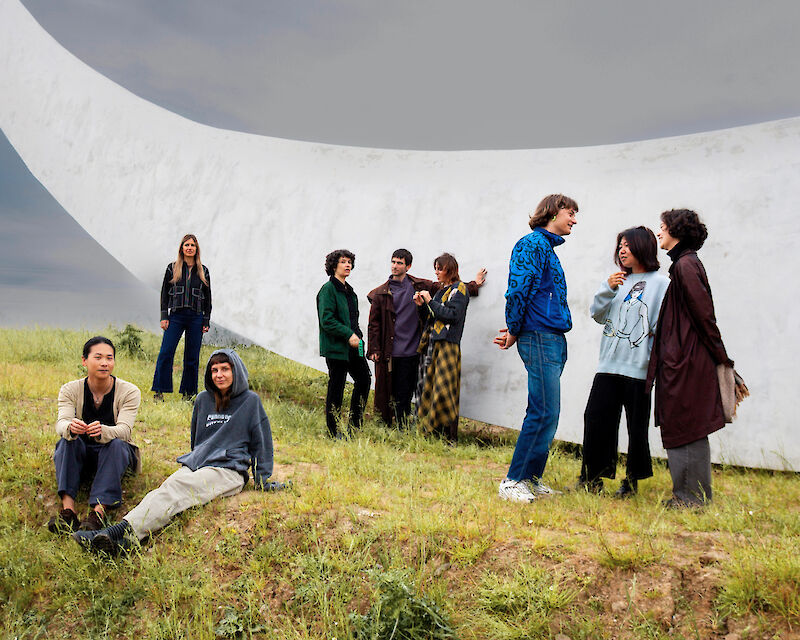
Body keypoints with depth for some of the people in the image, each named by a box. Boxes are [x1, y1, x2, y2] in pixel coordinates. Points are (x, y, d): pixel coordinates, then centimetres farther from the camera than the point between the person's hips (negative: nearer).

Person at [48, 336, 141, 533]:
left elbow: (124, 430, -24)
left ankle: (99, 510, -47)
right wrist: (70, 427, -47)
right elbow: (61, 423, -21)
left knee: (116, 444, -33)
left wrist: (103, 431, -47)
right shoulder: (70, 390, -4)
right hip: (80, 458, 2)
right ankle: (68, 508, -41)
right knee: (67, 440, -28)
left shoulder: (129, 391, -10)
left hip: (116, 456, -2)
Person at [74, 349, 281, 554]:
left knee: (178, 488, -33)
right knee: (166, 489, -29)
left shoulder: (250, 401, 5)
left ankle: (128, 530, -55)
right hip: (196, 464, 5)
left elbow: (260, 441, 9)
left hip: (229, 470, -5)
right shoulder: (203, 399, 19)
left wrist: (262, 480, 8)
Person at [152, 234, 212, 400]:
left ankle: (188, 393, 11)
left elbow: (207, 297, 12)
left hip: (196, 317, 1)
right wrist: (164, 317, -2)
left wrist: (206, 321, 6)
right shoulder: (172, 268, 7)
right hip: (176, 316, -1)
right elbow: (165, 293, 7)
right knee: (166, 352, -10)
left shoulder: (203, 271, 10)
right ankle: (160, 391, -5)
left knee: (192, 356, 3)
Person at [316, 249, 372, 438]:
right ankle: (334, 432, 8)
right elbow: (326, 321, -17)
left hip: (353, 346, 9)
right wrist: (349, 334, -21)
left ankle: (355, 424, 21)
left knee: (364, 379, 8)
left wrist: (357, 335, 10)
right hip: (336, 347, -9)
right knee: (336, 387, -2)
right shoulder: (328, 289, -9)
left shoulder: (349, 291, 17)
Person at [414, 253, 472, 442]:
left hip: (447, 345, -8)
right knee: (430, 387, 5)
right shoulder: (442, 290, 21)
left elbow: (452, 315, -15)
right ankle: (432, 432, 10)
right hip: (432, 343, 8)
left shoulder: (459, 288, -3)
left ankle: (451, 438, -7)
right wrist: (423, 305, 6)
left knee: (444, 390, -11)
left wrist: (430, 302, -12)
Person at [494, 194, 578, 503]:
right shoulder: (532, 243, -7)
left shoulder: (547, 247, 22)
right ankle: (513, 481, -3)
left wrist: (516, 329, 9)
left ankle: (532, 479, 17)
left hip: (554, 339, 9)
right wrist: (514, 331, -7)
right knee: (545, 412, -10)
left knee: (544, 412, 10)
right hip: (538, 338, -9)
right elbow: (518, 289, -14)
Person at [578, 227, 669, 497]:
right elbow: (597, 314, 12)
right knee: (595, 417, 2)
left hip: (639, 367, -5)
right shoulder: (617, 281, 17)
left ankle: (632, 480, 18)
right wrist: (608, 289, -4)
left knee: (637, 426, 4)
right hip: (609, 364, 5)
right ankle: (592, 477, 12)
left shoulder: (660, 283, -1)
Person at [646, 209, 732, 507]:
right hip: (680, 359, 10)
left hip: (687, 360, -10)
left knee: (685, 429, -3)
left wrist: (720, 357, -13)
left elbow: (703, 314, -16)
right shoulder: (685, 263, 17)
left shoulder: (686, 265, -13)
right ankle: (692, 494, 20)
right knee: (685, 429, 13)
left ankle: (694, 496, 4)